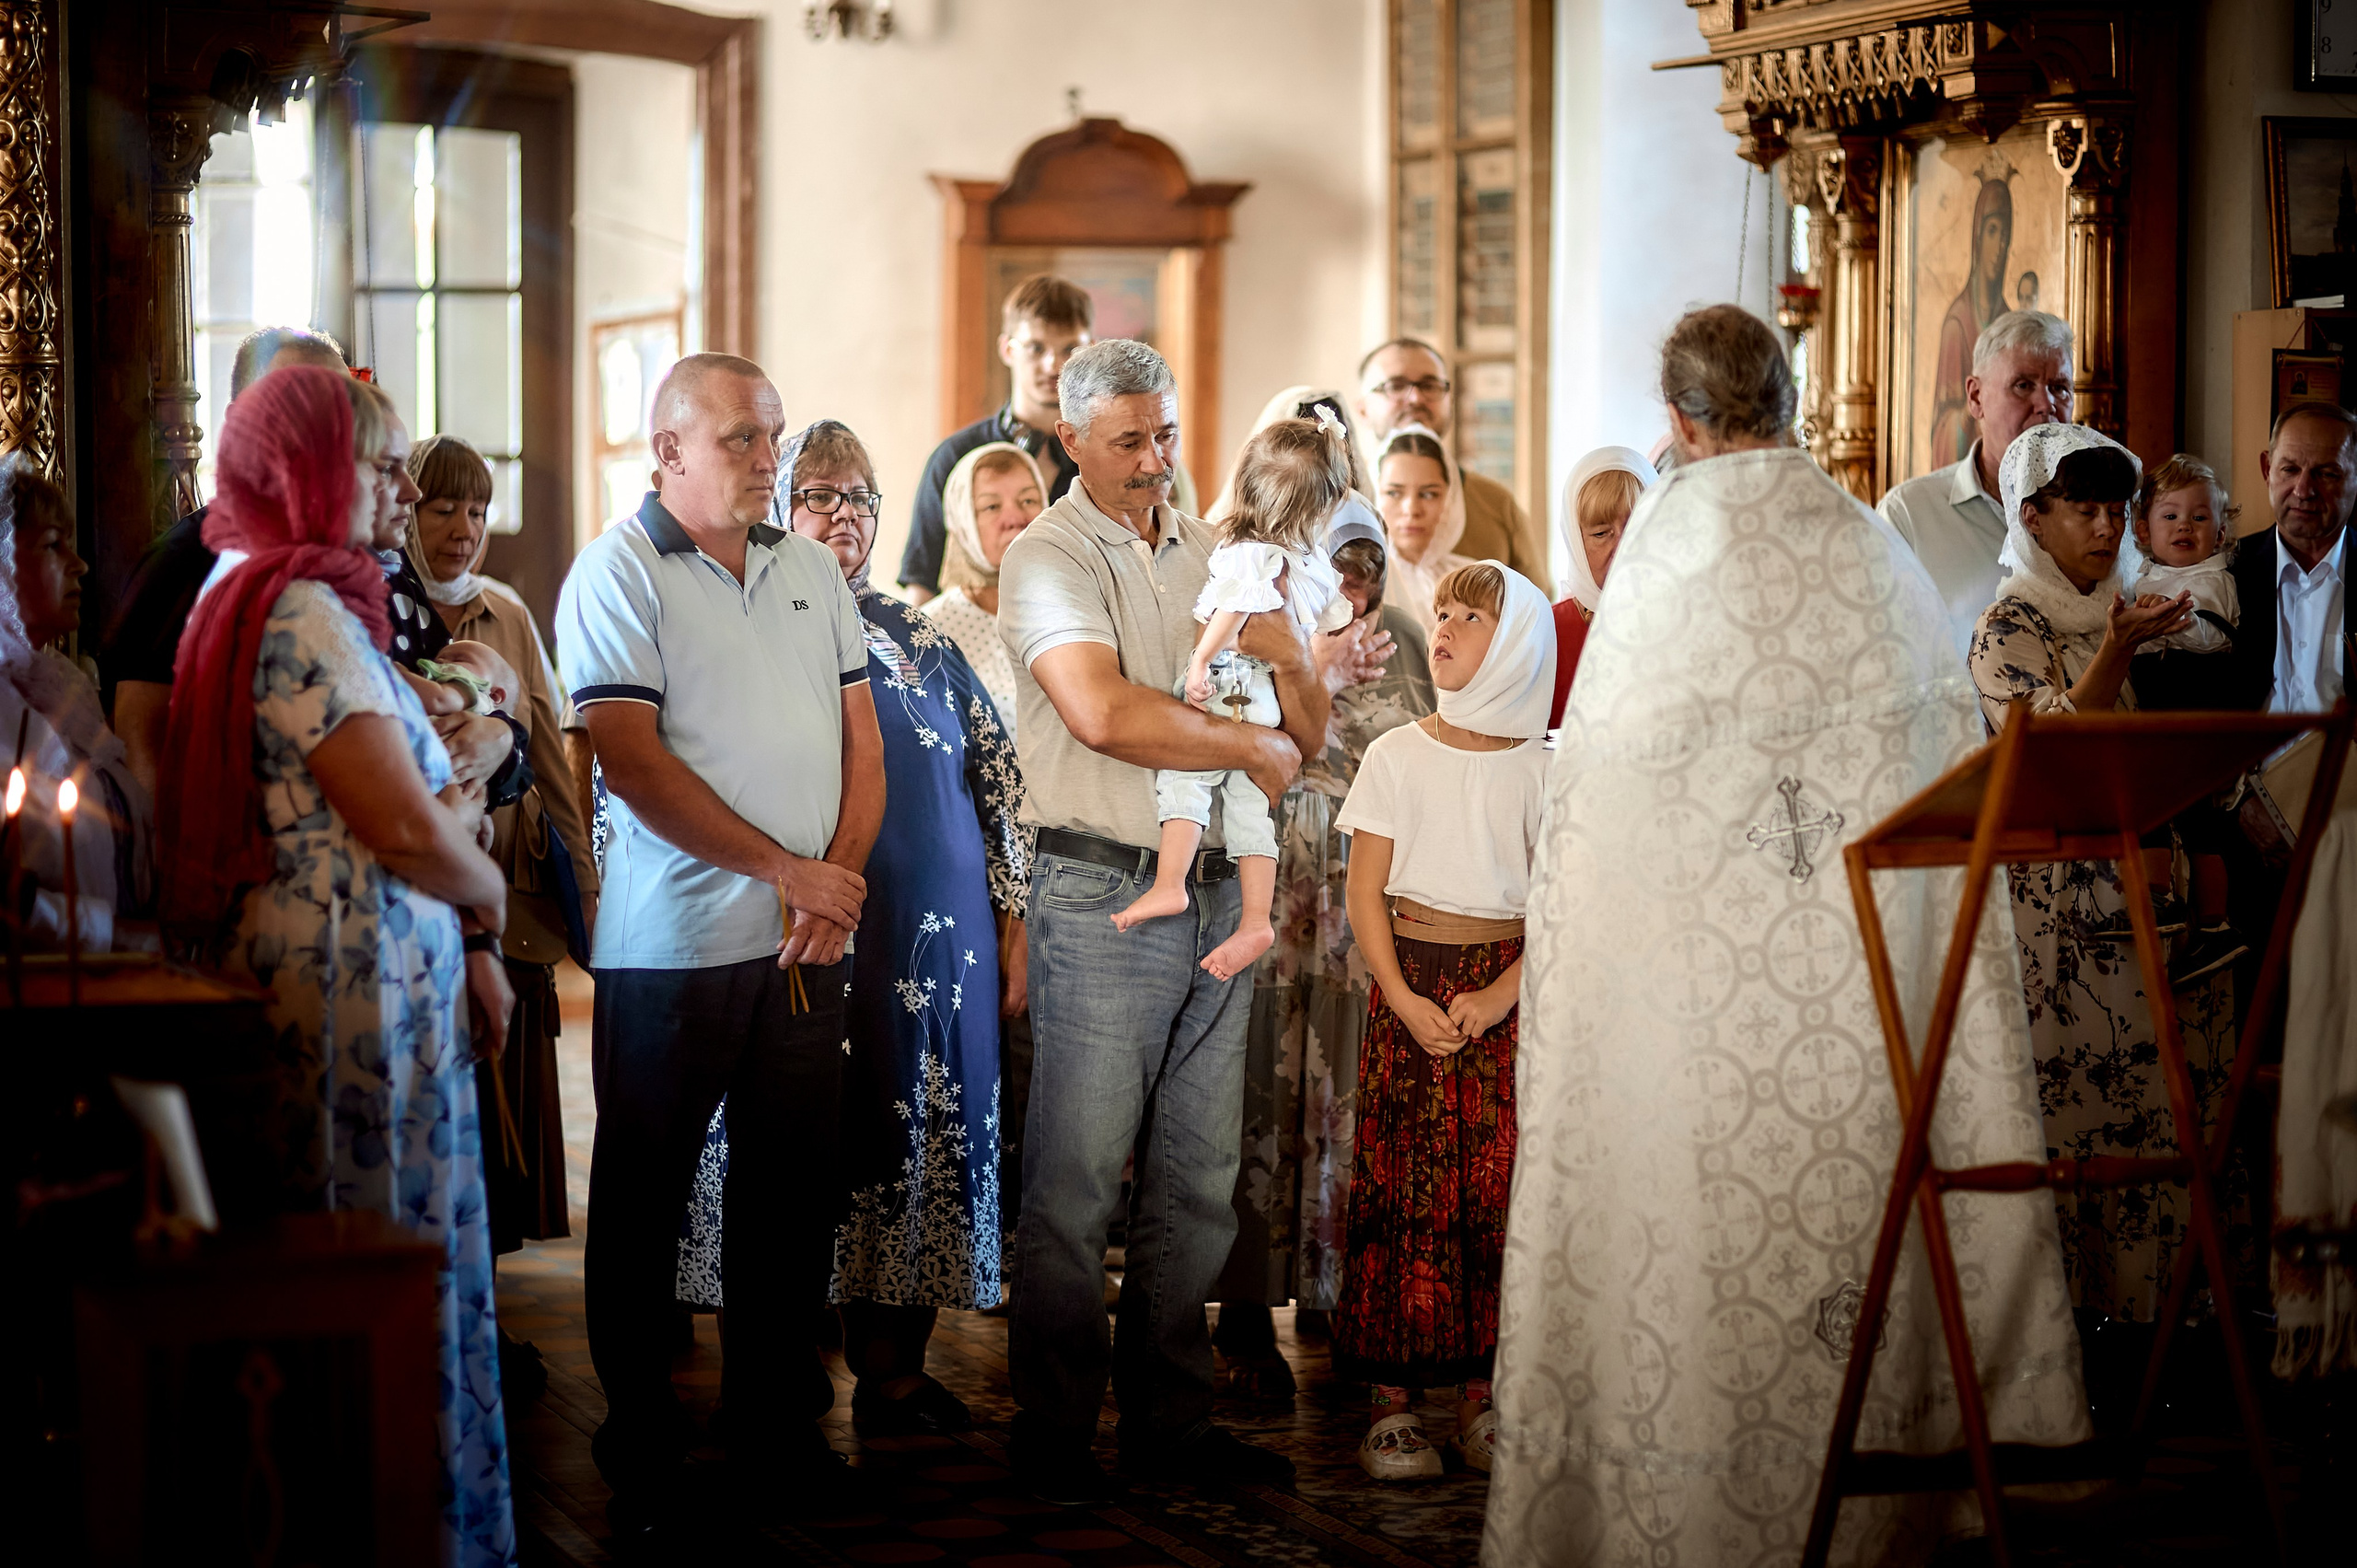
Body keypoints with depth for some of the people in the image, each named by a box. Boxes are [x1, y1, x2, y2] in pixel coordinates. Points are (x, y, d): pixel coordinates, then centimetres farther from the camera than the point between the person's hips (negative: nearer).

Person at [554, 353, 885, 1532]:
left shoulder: (809, 568, 12)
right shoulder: (617, 573, -6)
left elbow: (860, 737, 12)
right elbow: (633, 763, -14)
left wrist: (840, 876, -5)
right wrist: (784, 870, -15)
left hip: (806, 944, 5)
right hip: (670, 946, -5)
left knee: (794, 1182, 11)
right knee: (645, 1199, 3)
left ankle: (778, 1417, 23)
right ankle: (639, 1446, 13)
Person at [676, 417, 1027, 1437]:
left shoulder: (922, 642, 13)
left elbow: (997, 776, 14)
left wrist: (1013, 916, 9)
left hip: (934, 936, 4)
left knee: (923, 1135, 4)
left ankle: (895, 1367, 14)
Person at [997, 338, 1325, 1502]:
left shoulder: (1209, 552, 14)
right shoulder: (1050, 557, -6)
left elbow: (1308, 732, 15)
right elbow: (1104, 712, -23)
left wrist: (1288, 653, -6)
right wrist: (1250, 746, -12)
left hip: (1215, 893, 6)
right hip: (1101, 896, -6)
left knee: (1197, 1178, 9)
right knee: (1076, 1179, -2)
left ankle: (1168, 1417, 18)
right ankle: (1054, 1432, 7)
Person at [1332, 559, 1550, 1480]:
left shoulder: (1538, 771, 4)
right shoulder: (1397, 756, 4)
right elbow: (1365, 895, 2)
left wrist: (1498, 997, -13)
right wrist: (1405, 1001, -10)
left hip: (1506, 990, 0)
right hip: (1409, 981, 0)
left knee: (1494, 1192, -3)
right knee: (1401, 1188, -4)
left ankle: (1478, 1398, 5)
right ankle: (1392, 1401, -1)